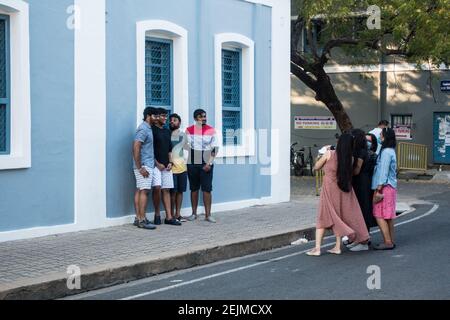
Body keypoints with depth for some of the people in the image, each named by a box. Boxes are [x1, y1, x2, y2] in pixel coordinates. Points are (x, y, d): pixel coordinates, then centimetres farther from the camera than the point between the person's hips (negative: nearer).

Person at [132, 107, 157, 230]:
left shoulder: (147, 129, 16)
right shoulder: (143, 129, -14)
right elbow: (136, 148, -21)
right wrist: (140, 168, -21)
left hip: (147, 165, 10)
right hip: (144, 166, -10)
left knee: (139, 191, 9)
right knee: (144, 191, -10)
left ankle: (138, 218, 11)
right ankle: (142, 220, -11)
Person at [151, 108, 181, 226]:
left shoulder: (167, 131, 16)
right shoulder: (152, 130, -6)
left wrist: (170, 162, 7)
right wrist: (157, 163, -13)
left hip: (166, 166, 7)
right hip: (156, 165, -7)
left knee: (166, 190, 5)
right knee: (157, 188, -19)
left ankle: (169, 217, 5)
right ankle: (157, 215, -3)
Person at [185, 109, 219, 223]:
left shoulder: (211, 130, 2)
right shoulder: (189, 130, 5)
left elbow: (215, 148, -2)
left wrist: (209, 163, -8)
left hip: (206, 164, -1)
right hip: (192, 163, 1)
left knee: (207, 189, -4)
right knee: (194, 189, 8)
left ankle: (208, 214, 0)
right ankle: (194, 213, 15)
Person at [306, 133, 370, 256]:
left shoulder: (329, 154, -9)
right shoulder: (350, 159, -2)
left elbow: (316, 167, 1)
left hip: (329, 187, -3)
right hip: (344, 190, 3)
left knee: (323, 217, 2)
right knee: (339, 216, 14)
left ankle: (317, 248, -3)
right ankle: (337, 247, 14)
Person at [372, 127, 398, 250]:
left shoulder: (386, 152, -15)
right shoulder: (391, 151, 15)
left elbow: (384, 171, -18)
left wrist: (379, 188, -18)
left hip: (385, 186, -10)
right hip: (391, 186, 10)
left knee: (379, 215, -8)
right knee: (388, 216, 12)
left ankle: (388, 242, -8)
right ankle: (391, 241, 16)